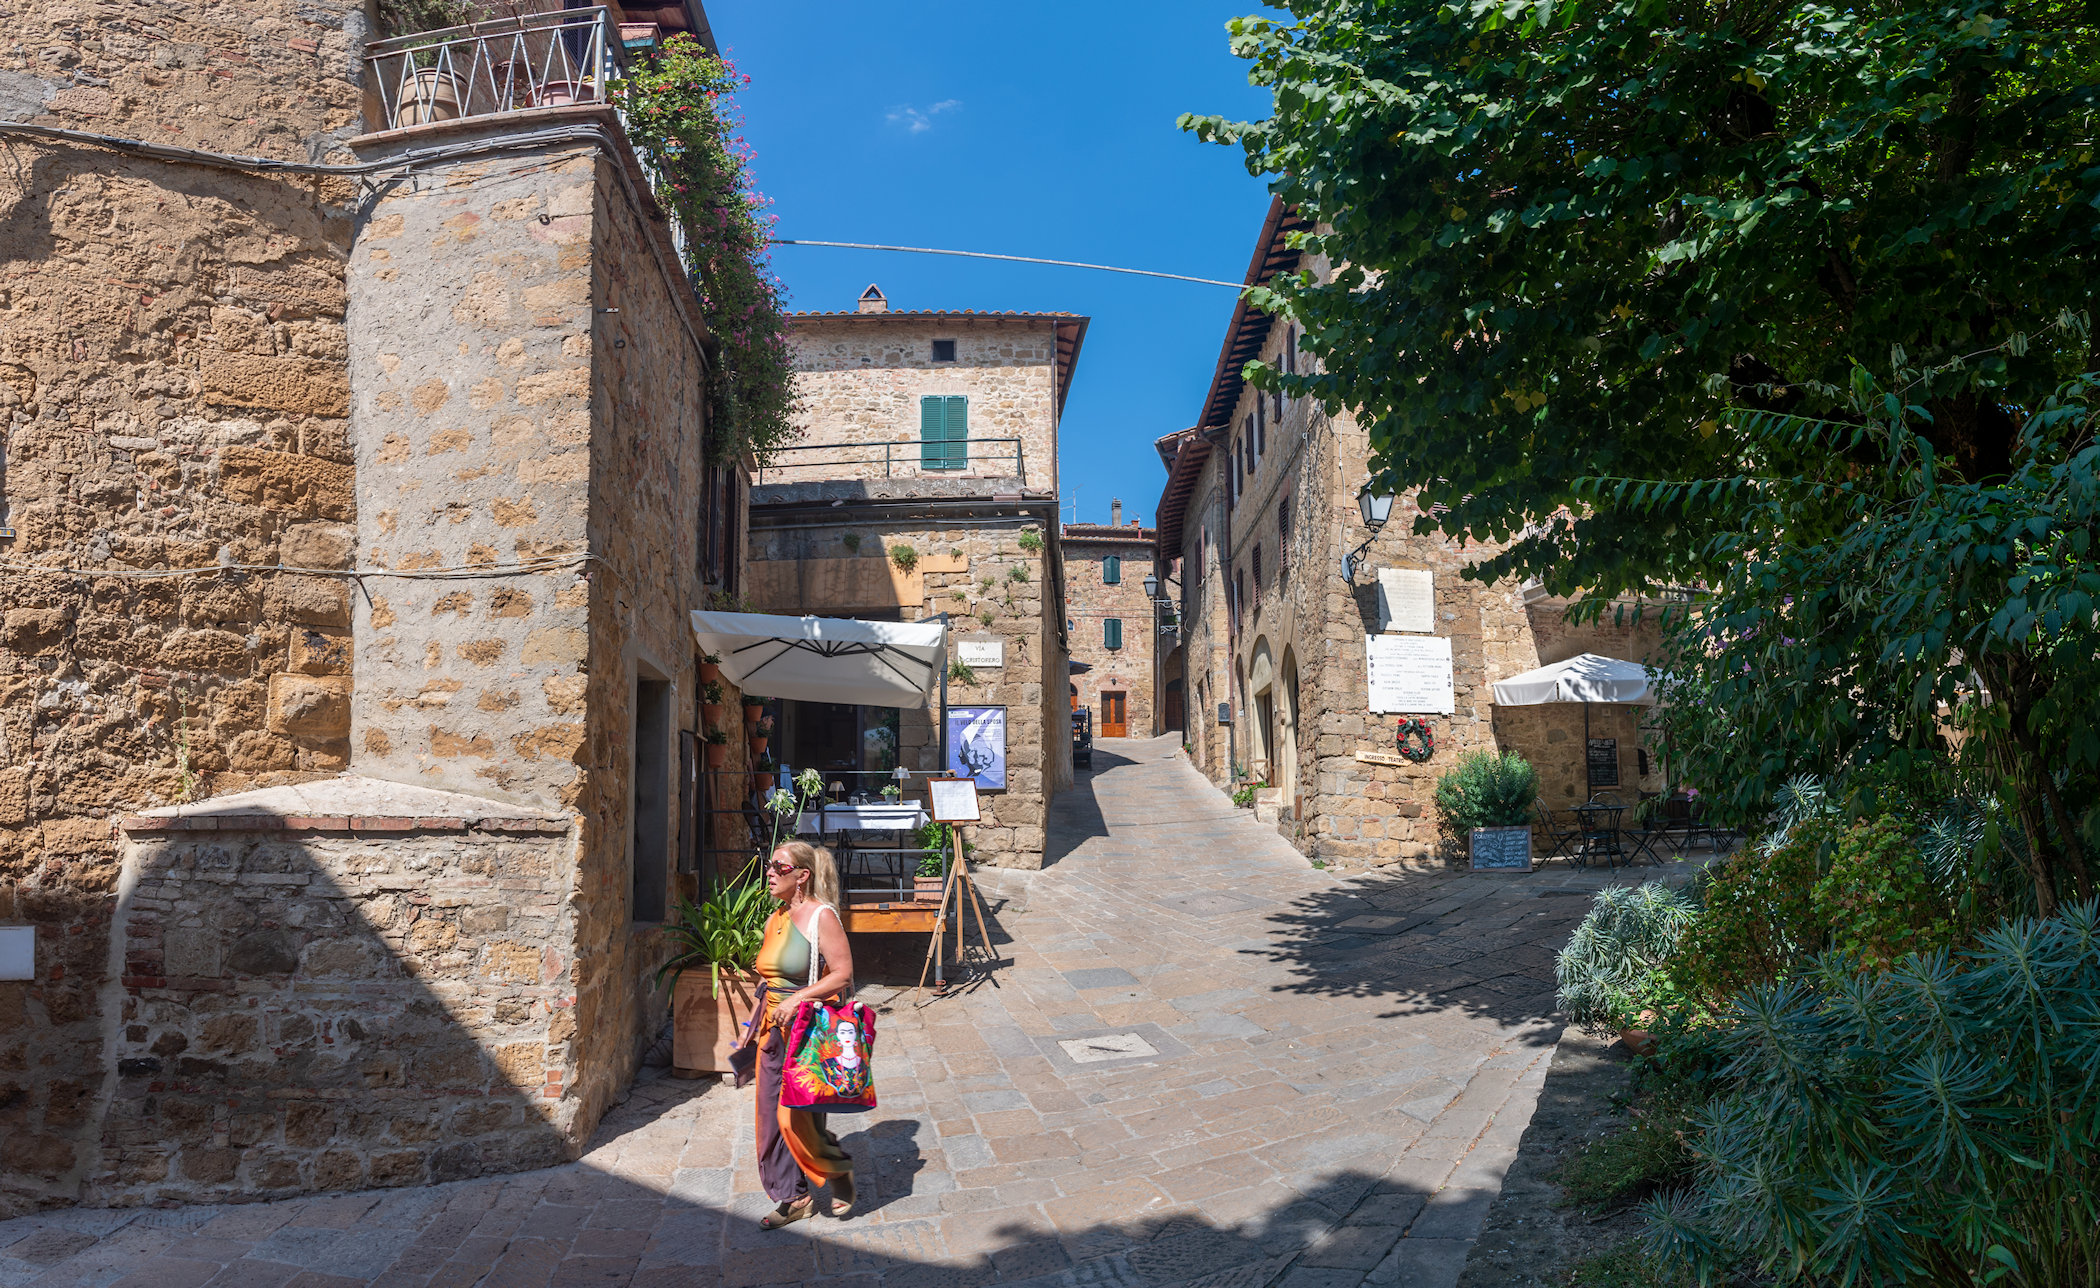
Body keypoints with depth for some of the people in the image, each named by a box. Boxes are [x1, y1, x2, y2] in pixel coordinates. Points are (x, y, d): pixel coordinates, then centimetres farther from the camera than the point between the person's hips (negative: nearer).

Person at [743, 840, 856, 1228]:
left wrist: (798, 999, -23)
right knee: (772, 1116, 9)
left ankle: (839, 1172, 19)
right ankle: (795, 1197, 23)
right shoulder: (775, 919, 11)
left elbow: (843, 975, -18)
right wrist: (755, 1026, 19)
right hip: (774, 1032, 8)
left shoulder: (822, 916, -14)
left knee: (797, 1117, -7)